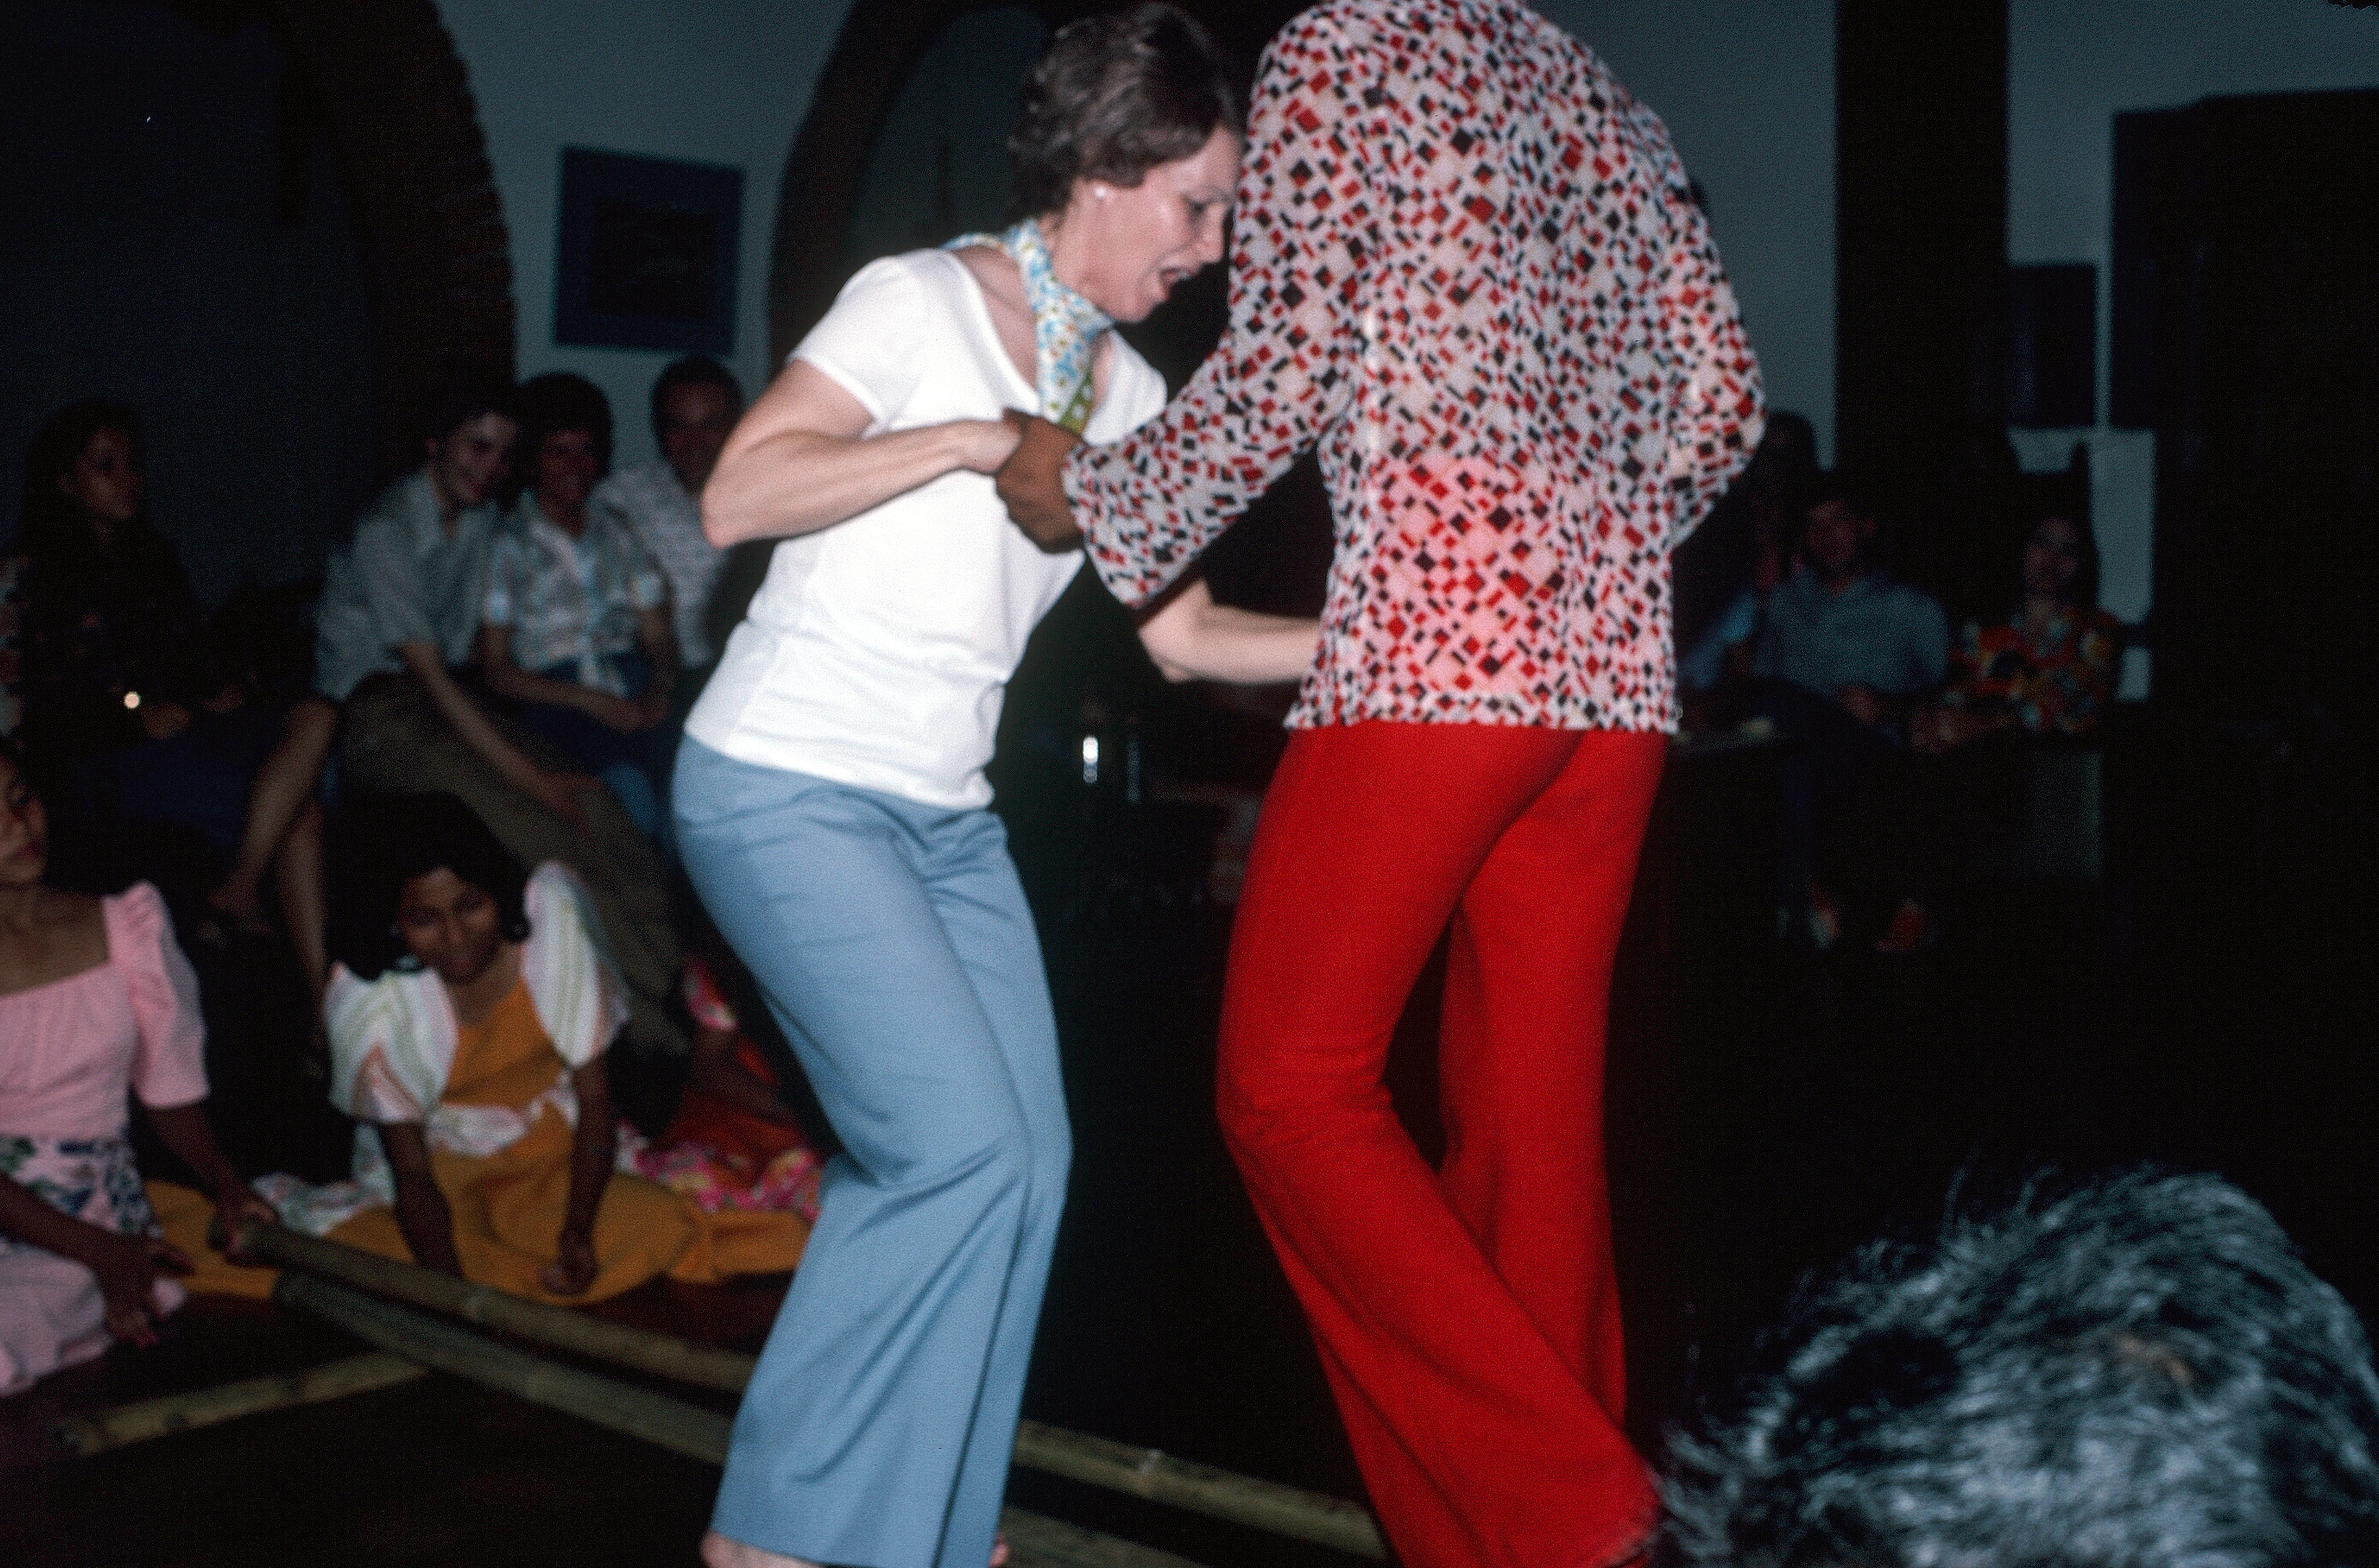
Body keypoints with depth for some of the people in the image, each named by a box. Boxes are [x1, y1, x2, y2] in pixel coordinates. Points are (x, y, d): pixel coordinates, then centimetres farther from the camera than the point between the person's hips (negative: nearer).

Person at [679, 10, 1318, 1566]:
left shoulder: (1127, 392, 11)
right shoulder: (921, 302, -9)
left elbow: (1181, 632, 10)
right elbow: (737, 495, -18)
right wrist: (976, 439, -20)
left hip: (946, 815, 7)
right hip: (786, 787, -7)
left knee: (1024, 1161, 1)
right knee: (960, 1146, -16)